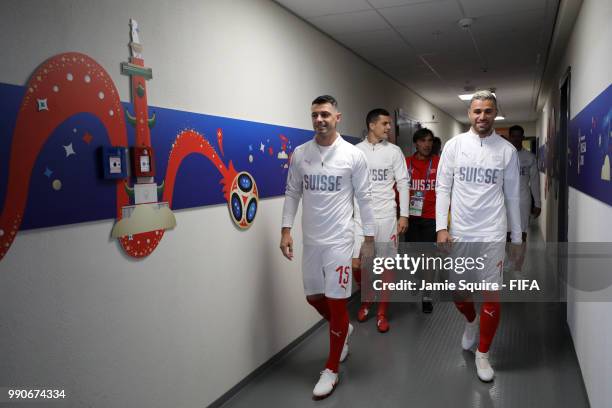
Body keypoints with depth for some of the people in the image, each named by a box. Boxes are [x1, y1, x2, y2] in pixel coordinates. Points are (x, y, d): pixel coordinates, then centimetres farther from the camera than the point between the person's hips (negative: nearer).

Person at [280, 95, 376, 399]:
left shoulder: (353, 155, -7)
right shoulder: (299, 154, 2)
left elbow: (364, 198, -2)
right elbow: (292, 193, 8)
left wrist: (369, 238, -1)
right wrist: (286, 230, 0)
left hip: (339, 240, -4)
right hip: (311, 240, 5)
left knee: (336, 302, 0)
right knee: (314, 297, 17)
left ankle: (331, 370, 18)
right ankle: (344, 330, 48)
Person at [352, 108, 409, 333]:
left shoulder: (394, 151, 2)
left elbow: (403, 184, 1)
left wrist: (404, 215, -4)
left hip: (386, 216, 0)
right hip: (361, 216, 1)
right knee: (357, 263, 0)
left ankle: (382, 312, 19)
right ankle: (366, 299, 28)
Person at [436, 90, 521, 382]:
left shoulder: (507, 150, 1)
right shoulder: (454, 145, 1)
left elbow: (512, 195, 6)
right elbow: (442, 187, -1)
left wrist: (516, 236, 7)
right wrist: (441, 227, -9)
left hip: (492, 234, -1)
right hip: (459, 232, 1)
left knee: (491, 294, 2)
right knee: (457, 291, 13)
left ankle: (483, 355, 21)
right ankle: (471, 321, 47)